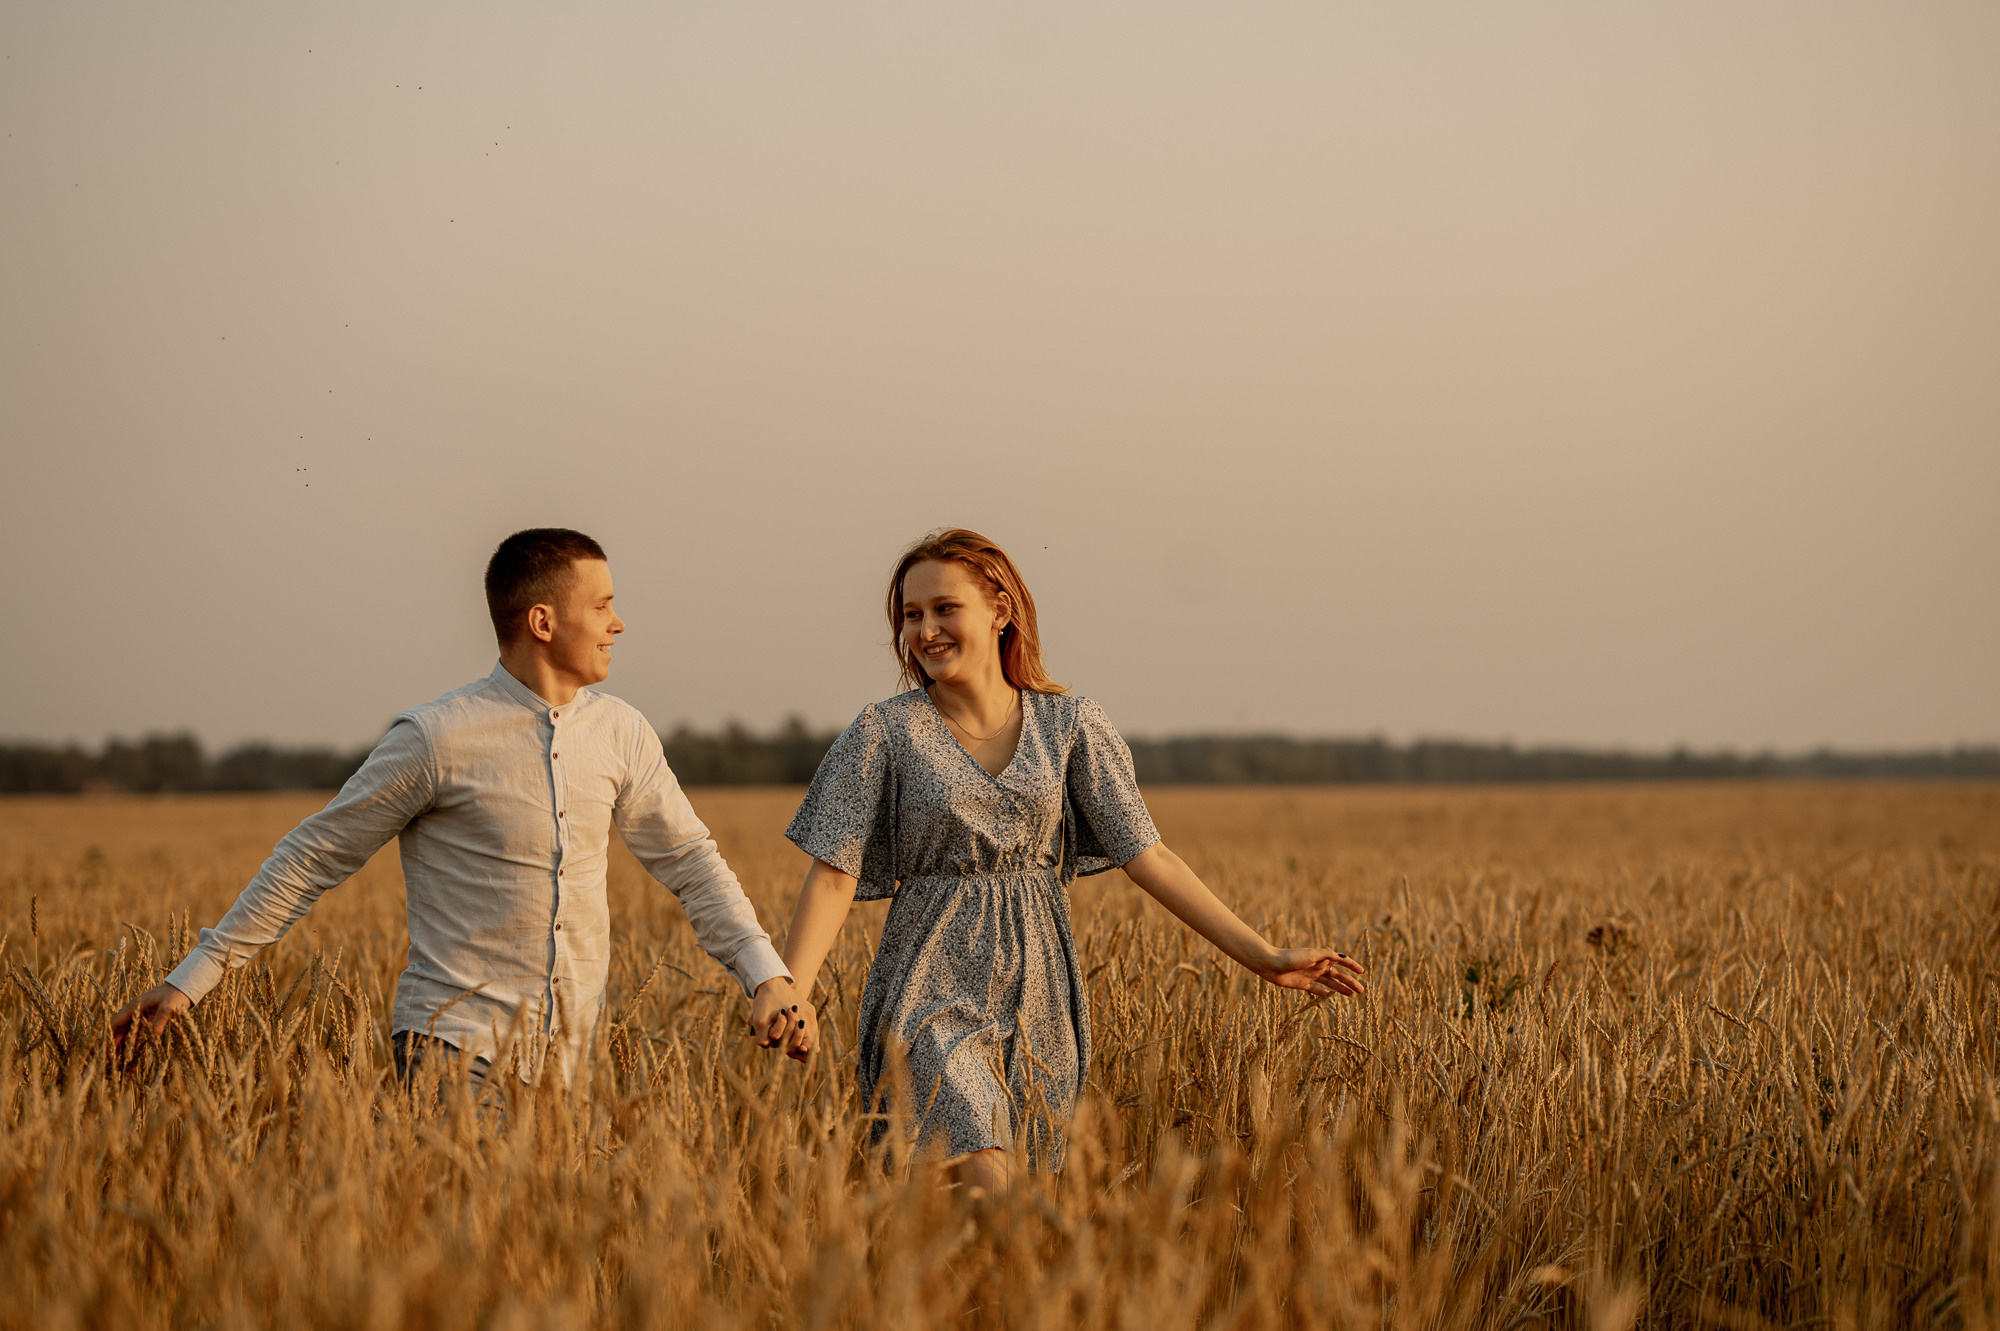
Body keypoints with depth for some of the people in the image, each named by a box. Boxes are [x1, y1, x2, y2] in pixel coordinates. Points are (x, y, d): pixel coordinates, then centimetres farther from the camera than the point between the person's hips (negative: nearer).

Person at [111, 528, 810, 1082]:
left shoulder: (620, 733, 7)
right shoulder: (437, 737, -10)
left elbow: (689, 860, 16)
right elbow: (311, 859, -3)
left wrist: (767, 974, 2)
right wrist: (195, 975, -3)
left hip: (563, 1054, 6)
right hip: (456, 1041, -6)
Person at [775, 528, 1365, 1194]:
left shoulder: (1069, 725, 2)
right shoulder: (884, 733, -3)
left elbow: (1146, 854, 1)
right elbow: (834, 875, -7)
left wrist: (1263, 956, -6)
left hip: (1036, 993, 3)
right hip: (934, 992, -3)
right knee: (979, 1190, -21)